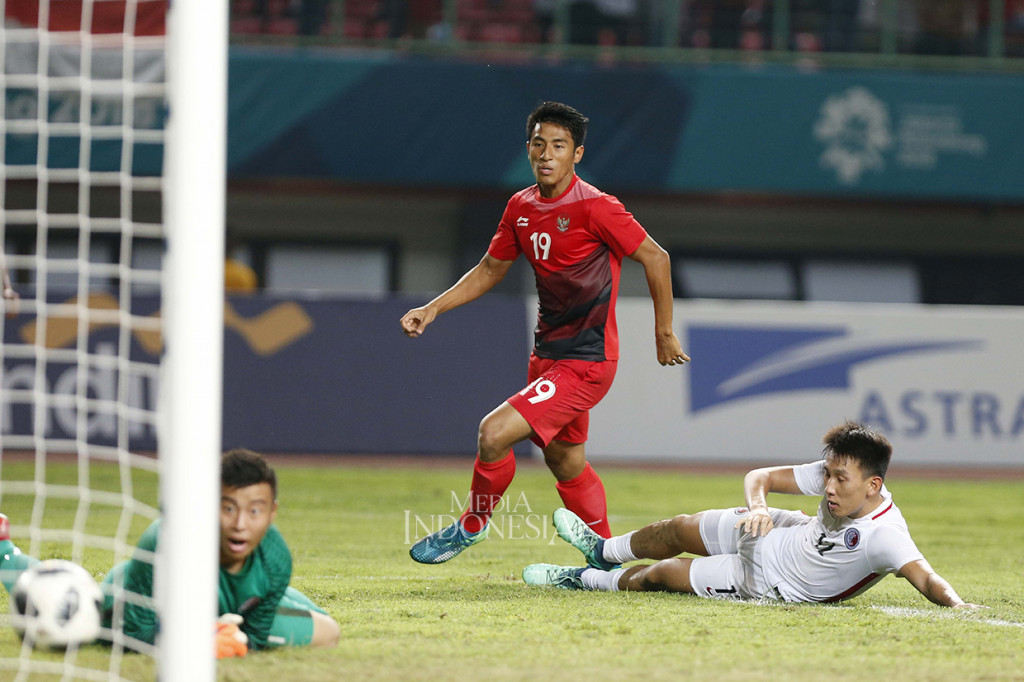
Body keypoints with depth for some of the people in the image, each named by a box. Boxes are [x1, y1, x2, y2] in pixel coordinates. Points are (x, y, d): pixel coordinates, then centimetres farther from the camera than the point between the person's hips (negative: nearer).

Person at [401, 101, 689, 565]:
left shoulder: (594, 208, -18)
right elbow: (490, 270, 16)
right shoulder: (521, 208, 3)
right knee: (567, 466, 19)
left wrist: (664, 333, -5)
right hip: (547, 354, 8)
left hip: (587, 362, -8)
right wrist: (432, 309, 6)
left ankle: (470, 527, 6)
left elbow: (655, 258, -11)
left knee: (494, 433, -17)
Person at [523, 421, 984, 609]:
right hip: (778, 534, 5)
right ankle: (605, 552, 55)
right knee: (680, 530, 21)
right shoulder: (833, 473, -21)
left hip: (771, 583, -5)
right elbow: (760, 476, -13)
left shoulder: (885, 536, -40)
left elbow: (923, 575, -50)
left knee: (661, 573, 4)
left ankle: (587, 580, 35)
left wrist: (956, 604, -69)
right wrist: (757, 504, -33)